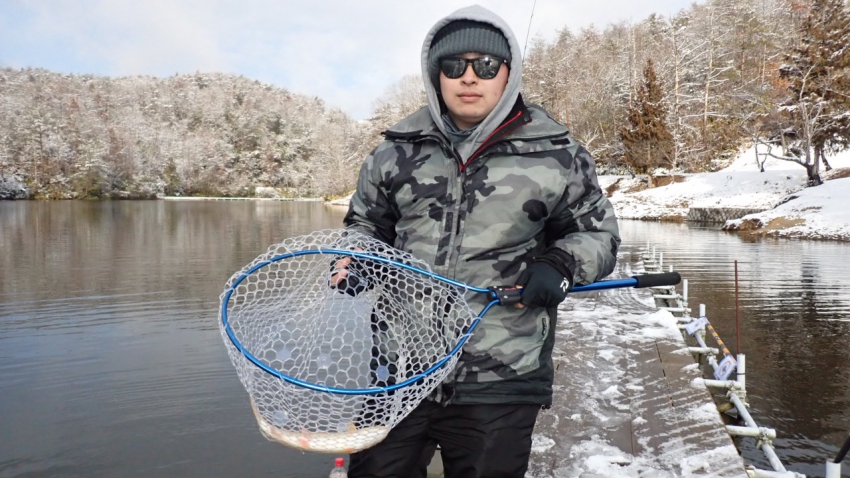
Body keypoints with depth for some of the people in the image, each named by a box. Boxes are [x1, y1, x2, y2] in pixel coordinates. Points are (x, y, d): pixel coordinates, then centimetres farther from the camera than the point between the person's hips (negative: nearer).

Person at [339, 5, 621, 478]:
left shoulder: (556, 155, -1)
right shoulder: (397, 150, 7)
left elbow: (598, 233, 10)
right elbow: (366, 222, 21)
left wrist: (560, 265, -10)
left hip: (500, 385, -2)